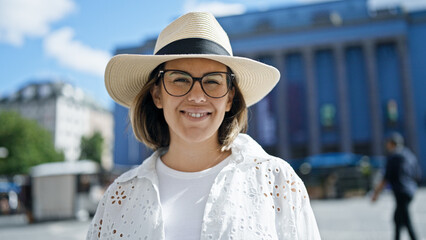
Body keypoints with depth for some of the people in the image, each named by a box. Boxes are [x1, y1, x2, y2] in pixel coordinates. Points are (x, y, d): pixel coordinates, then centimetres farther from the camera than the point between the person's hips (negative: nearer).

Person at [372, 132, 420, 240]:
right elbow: (418, 176, 13)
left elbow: (387, 178, -14)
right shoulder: (410, 155, 11)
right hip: (411, 190, 8)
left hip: (401, 191, -8)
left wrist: (377, 192, -7)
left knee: (407, 222, -4)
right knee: (397, 219, 18)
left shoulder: (393, 156, -11)